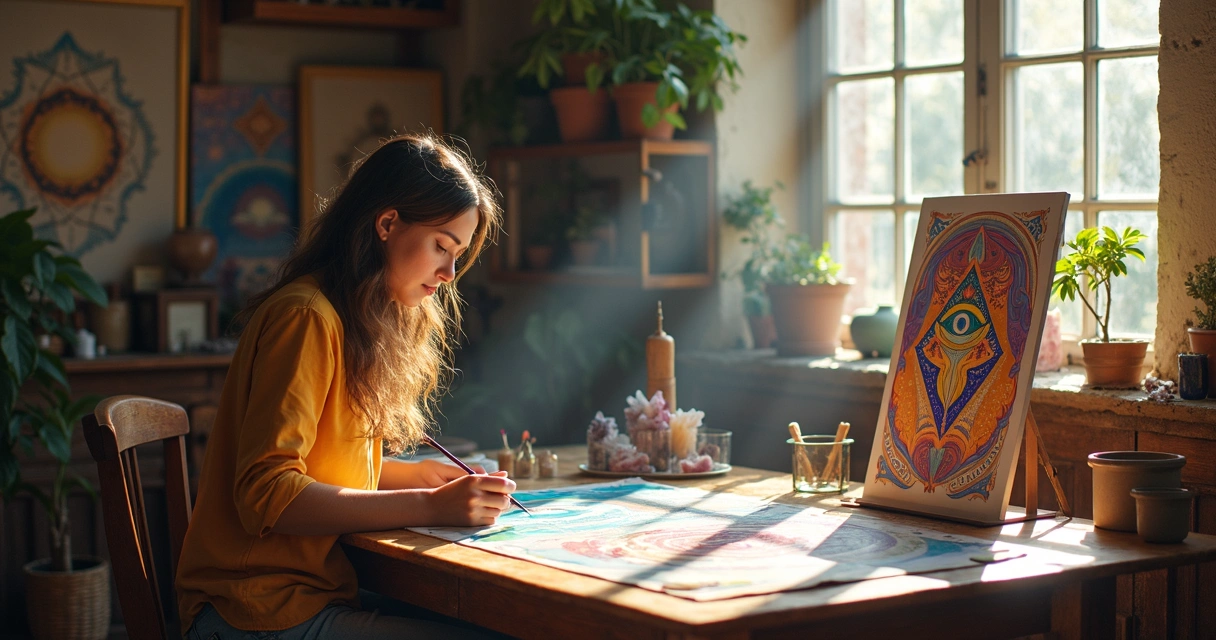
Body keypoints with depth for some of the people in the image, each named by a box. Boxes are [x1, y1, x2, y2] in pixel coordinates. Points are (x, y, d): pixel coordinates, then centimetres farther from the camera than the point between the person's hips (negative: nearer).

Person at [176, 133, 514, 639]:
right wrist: (430, 506, -21)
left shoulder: (356, 322, 17)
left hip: (313, 590, 9)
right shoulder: (306, 318, -13)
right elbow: (265, 494, -20)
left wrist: (421, 475, 5)